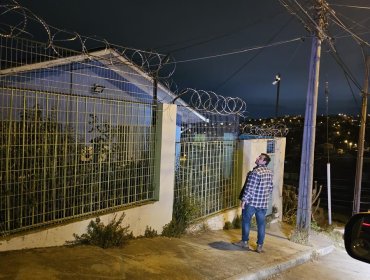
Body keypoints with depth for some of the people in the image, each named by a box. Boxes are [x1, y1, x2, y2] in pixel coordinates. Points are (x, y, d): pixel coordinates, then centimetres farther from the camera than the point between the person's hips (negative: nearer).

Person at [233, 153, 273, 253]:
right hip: (263, 203, 6)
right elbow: (270, 187, 12)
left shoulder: (255, 172, -19)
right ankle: (260, 246, 15)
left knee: (246, 221, 11)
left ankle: (245, 242, 21)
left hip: (252, 202, -6)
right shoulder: (270, 173, 5)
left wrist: (244, 200, -13)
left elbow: (249, 188, -19)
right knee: (261, 224, 10)